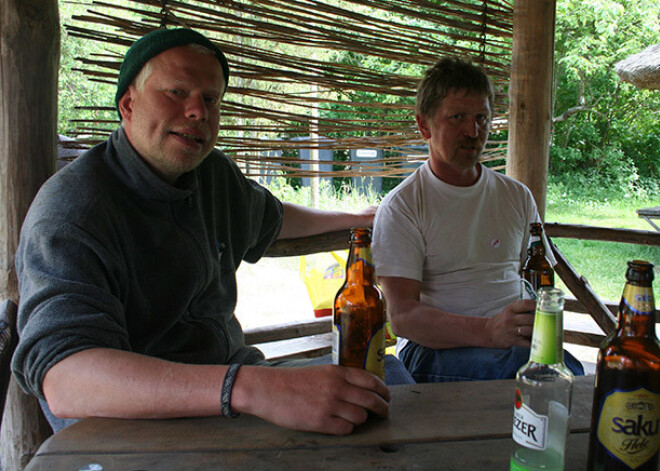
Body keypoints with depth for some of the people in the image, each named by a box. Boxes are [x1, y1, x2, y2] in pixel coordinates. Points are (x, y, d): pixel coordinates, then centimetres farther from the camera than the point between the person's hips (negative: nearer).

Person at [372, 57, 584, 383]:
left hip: (514, 341, 5)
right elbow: (402, 316, -12)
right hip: (431, 347, -5)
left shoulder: (518, 196, 17)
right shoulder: (400, 207, -1)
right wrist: (488, 331, -29)